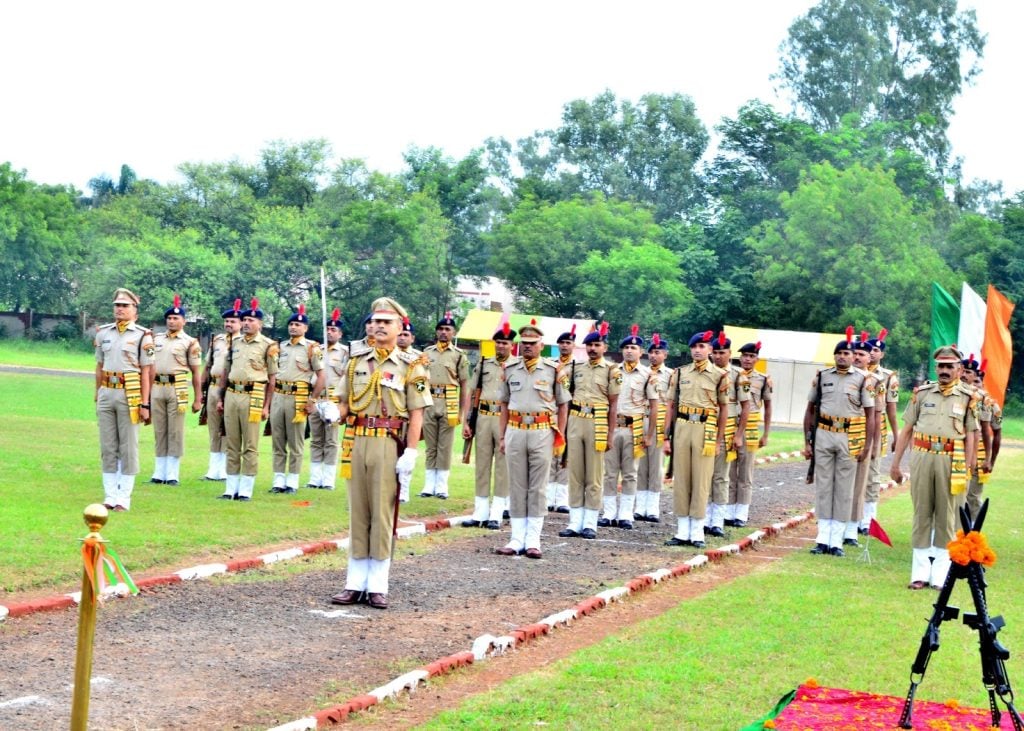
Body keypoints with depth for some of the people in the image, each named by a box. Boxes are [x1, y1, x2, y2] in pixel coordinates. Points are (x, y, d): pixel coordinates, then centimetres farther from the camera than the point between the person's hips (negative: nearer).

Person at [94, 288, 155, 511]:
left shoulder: (142, 335, -3)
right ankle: (110, 496, 13)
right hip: (106, 393, 4)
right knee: (107, 447, 6)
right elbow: (99, 366, 16)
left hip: (129, 394, -4)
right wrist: (97, 395, 15)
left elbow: (145, 372, -4)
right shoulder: (103, 333, 10)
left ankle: (123, 499, 6)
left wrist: (145, 404, -7)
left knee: (128, 447, 1)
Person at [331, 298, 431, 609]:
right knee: (357, 513, 7)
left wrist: (410, 453, -12)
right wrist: (335, 413, -10)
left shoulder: (411, 367, 0)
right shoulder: (356, 361, 11)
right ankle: (355, 583, 12)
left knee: (383, 514, 0)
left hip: (390, 445, -4)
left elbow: (416, 414, -4)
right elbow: (344, 404, 13)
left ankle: (378, 586, 6)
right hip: (356, 442, 4)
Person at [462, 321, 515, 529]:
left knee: (502, 467, 1)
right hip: (483, 417, 4)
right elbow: (475, 394, 13)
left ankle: (496, 515, 6)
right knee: (481, 465, 6)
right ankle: (480, 513, 13)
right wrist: (467, 422, 8)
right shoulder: (483, 364, 12)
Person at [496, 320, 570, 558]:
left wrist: (559, 438, 1)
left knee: (537, 488, 1)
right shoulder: (510, 369, 9)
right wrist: (502, 436, 11)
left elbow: (563, 405, 5)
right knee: (516, 487, 5)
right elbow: (505, 404, 15)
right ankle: (517, 538, 10)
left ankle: (533, 540, 5)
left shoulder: (554, 370, 1)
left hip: (542, 433, -2)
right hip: (515, 431, 2)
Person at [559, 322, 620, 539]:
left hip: (597, 423, -4)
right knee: (575, 475, 5)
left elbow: (613, 405, -1)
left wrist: (610, 435, -6)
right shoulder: (577, 368, 12)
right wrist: (564, 429, 10)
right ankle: (575, 522, 9)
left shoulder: (611, 371, 0)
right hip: (575, 422, 4)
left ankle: (590, 523, 6)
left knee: (594, 478, 1)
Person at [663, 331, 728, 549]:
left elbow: (723, 409, 5)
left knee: (701, 481, -1)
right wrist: (667, 437, 6)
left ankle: (697, 532, 4)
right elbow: (671, 406, 11)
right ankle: (682, 531, 10)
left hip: (706, 428, -3)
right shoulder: (680, 373, 10)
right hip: (682, 427, 3)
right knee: (680, 480, 4)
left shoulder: (719, 375, 3)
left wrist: (719, 440, 2)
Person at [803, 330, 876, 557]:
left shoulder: (862, 379, -1)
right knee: (823, 487, 4)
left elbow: (870, 414, 0)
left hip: (850, 438, -2)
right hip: (823, 436, 2)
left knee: (844, 490, 3)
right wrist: (807, 441, 6)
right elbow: (810, 409, 11)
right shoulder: (822, 376, 6)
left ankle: (836, 541, 8)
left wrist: (867, 446, -5)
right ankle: (823, 539, 10)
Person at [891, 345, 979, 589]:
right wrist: (895, 462, 8)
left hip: (951, 459, -1)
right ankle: (920, 573, 9)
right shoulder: (922, 392, 8)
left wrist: (967, 468, -3)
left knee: (946, 516, 4)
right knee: (921, 513, 4)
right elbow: (907, 429, 10)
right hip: (921, 456, 2)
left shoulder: (968, 397, 4)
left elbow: (971, 435, 3)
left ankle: (941, 574, 9)